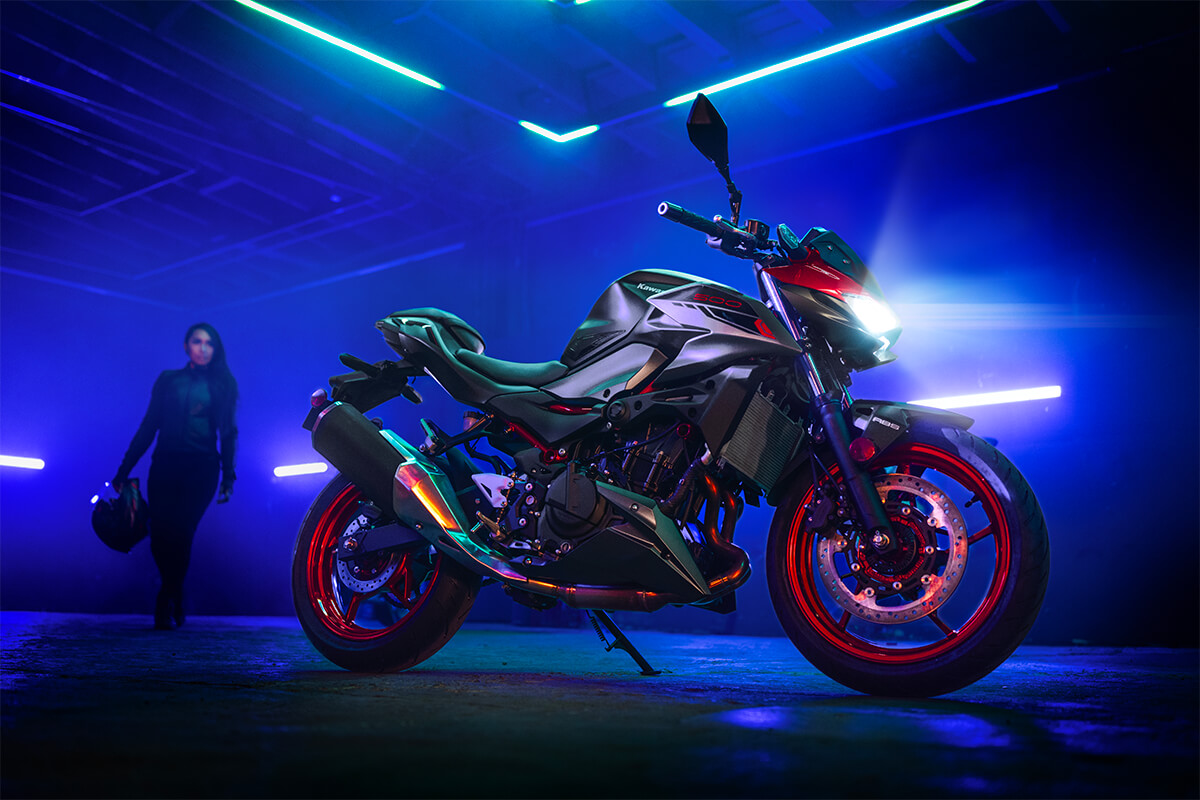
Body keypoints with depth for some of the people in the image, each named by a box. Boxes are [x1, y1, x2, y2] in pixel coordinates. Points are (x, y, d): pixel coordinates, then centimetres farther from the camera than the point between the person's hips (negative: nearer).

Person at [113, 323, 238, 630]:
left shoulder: (222, 385, 11)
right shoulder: (168, 380, 13)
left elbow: (228, 433, 10)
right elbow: (148, 427, 11)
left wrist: (228, 476, 2)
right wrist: (124, 469, 7)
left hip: (201, 468, -1)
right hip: (165, 464, 1)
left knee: (180, 532, -13)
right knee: (160, 533, -8)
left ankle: (167, 604, -1)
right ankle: (174, 597, 14)